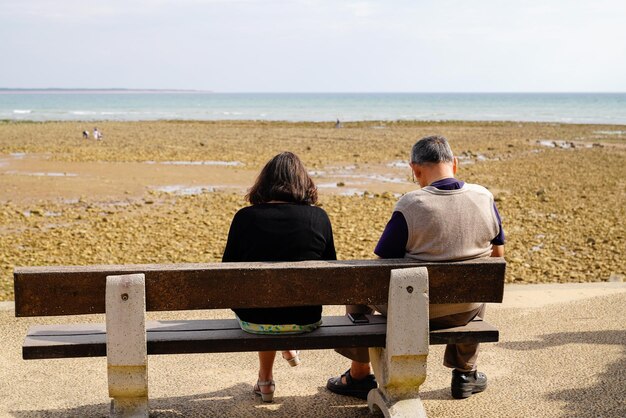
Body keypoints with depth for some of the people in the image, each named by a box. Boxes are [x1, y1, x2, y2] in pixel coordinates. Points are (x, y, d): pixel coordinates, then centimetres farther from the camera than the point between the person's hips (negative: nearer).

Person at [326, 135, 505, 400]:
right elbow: (497, 254, 6)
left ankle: (360, 376, 34)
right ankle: (465, 374, 43)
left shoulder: (409, 206, -20)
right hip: (466, 311, 4)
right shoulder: (485, 198, -7)